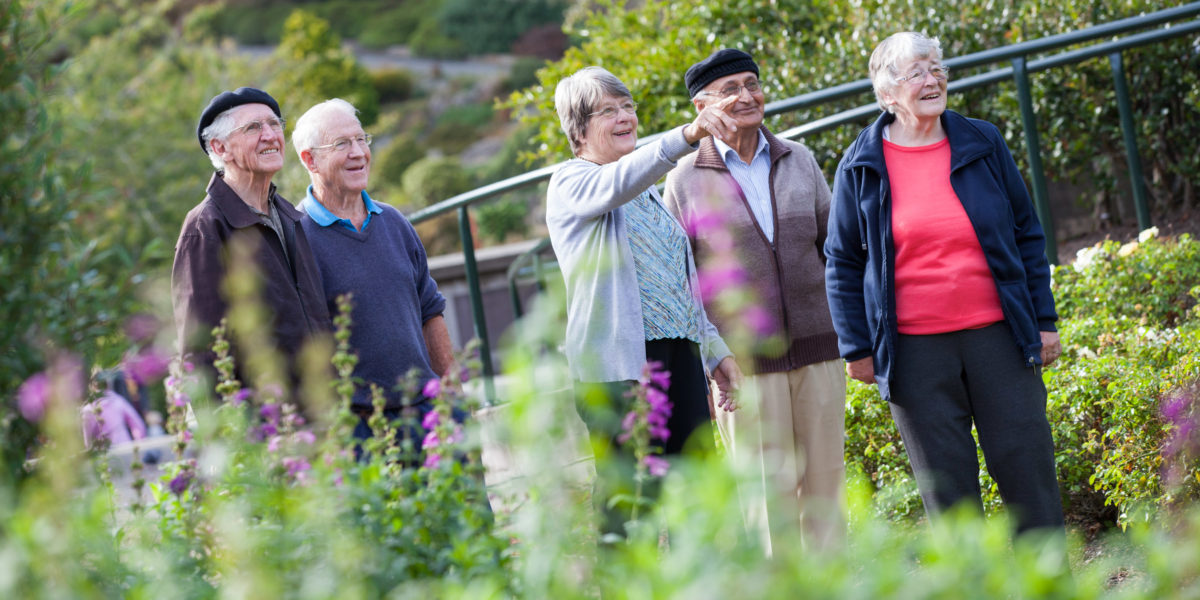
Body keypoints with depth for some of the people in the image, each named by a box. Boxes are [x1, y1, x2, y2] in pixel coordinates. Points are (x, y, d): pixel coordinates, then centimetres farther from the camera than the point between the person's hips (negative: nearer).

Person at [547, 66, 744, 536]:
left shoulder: (651, 190, 22)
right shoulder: (573, 183, -2)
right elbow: (619, 182, -26)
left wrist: (715, 350, 22)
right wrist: (689, 134, -40)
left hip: (680, 354, 7)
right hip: (617, 360, -7)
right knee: (629, 495, -9)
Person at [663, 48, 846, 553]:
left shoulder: (799, 160, 10)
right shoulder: (686, 180, 1)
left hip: (816, 346, 3)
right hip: (743, 360, -3)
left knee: (825, 478, 6)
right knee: (769, 491, -4)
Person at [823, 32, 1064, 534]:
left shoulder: (982, 144, 6)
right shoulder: (861, 167, 2)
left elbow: (1027, 234, 12)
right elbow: (843, 263, 8)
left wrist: (1043, 319, 7)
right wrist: (856, 348, 3)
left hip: (997, 335, 1)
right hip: (914, 350, -1)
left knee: (1027, 465, 1)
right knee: (946, 485, 3)